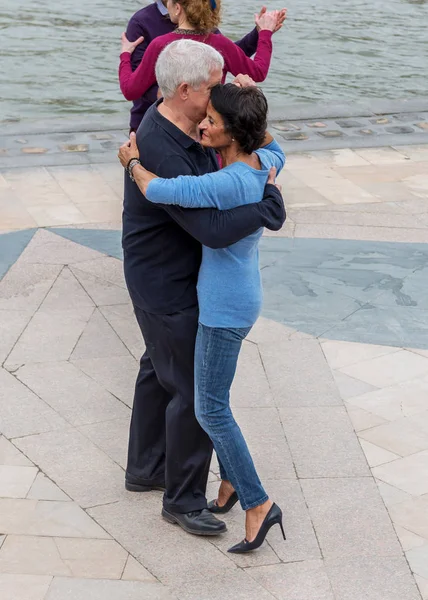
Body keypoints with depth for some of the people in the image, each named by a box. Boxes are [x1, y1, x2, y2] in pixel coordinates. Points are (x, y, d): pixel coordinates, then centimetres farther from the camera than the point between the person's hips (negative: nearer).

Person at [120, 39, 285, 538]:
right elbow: (214, 230, -39)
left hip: (179, 276, 10)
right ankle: (183, 498, 20)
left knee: (160, 371, 23)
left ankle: (145, 469, 42)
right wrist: (271, 203, -25)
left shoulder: (178, 125, -3)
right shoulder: (161, 155, -34)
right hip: (167, 290, -10)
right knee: (195, 390, 2)